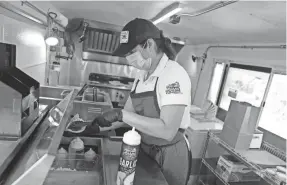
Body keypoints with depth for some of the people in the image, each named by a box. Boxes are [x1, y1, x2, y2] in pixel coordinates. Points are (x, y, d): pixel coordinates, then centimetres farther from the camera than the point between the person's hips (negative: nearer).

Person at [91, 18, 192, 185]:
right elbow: (128, 115, 5)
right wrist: (98, 127, -4)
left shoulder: (174, 74, -23)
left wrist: (121, 114, -31)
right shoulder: (142, 76, 2)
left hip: (169, 156, -7)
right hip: (145, 150, 7)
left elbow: (167, 131, -31)